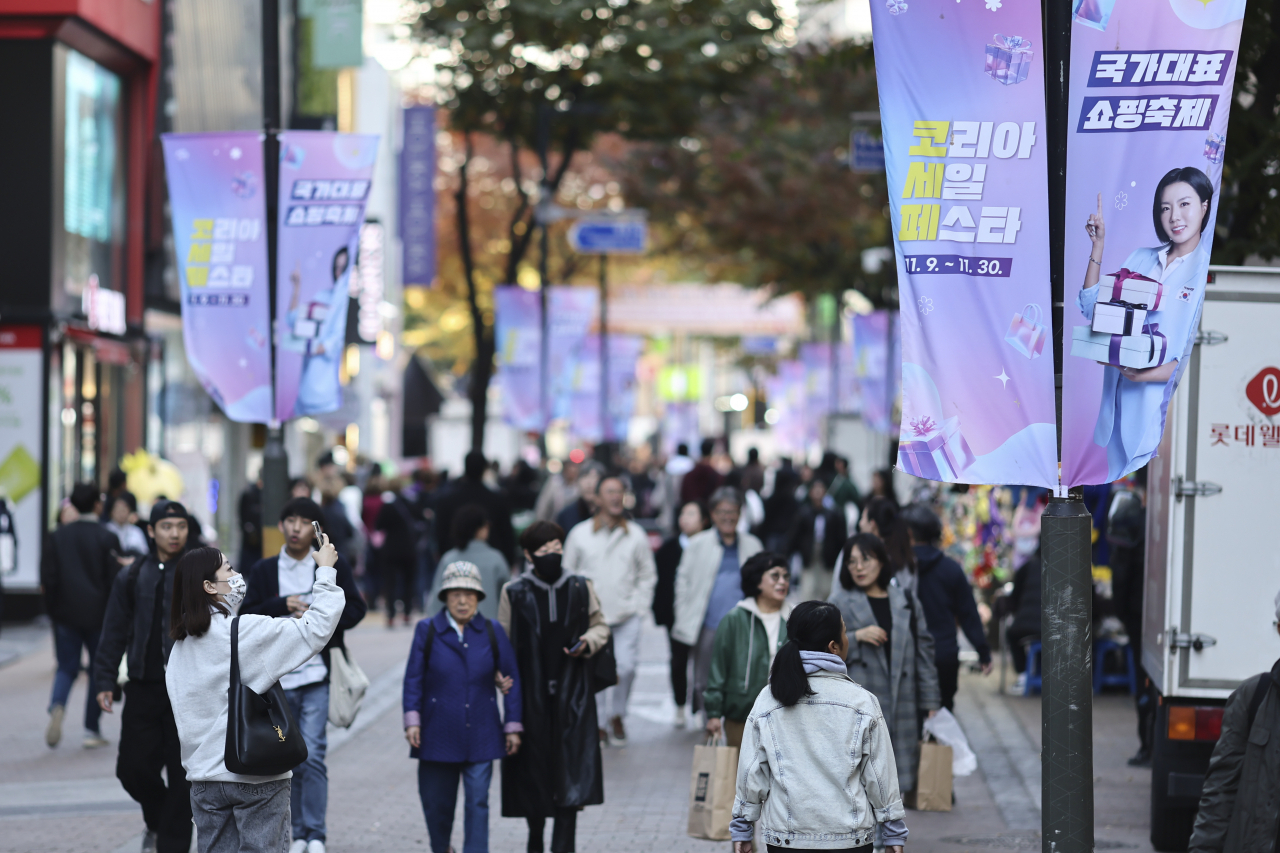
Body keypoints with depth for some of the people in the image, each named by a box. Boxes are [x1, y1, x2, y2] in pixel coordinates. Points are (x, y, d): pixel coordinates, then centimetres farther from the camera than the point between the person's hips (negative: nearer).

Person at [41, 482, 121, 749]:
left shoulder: (58, 537, -2)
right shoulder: (107, 538, -8)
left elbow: (47, 579, -5)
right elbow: (115, 580, -10)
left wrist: (54, 605, 11)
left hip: (66, 614, 2)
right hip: (98, 614, -2)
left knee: (67, 667, 12)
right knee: (98, 669, 10)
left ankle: (57, 706, -18)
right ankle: (92, 731, 9)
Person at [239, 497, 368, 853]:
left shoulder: (334, 566, 4)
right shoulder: (263, 571, 8)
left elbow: (355, 609, 7)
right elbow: (246, 615, 0)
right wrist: (283, 605, -14)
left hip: (317, 675, -2)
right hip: (278, 677, 2)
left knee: (312, 754, -12)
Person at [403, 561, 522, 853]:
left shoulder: (493, 632, 3)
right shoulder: (427, 631, 1)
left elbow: (512, 678, 6)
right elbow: (413, 679, 1)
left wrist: (512, 727, 3)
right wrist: (412, 720, -8)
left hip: (480, 736, 0)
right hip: (438, 734, 0)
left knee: (477, 802, -5)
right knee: (437, 801, 10)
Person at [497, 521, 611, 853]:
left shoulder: (581, 588, 5)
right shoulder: (514, 593, 1)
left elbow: (600, 626, 16)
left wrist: (588, 642, -5)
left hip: (572, 692, 0)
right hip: (531, 695, 0)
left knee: (571, 768, -9)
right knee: (532, 766, 6)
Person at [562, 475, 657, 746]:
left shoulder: (636, 535, 7)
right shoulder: (580, 534, 5)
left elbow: (647, 575, 13)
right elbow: (568, 573, 10)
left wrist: (638, 605, 3)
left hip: (627, 616, 0)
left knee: (626, 668, -11)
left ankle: (617, 716, 11)